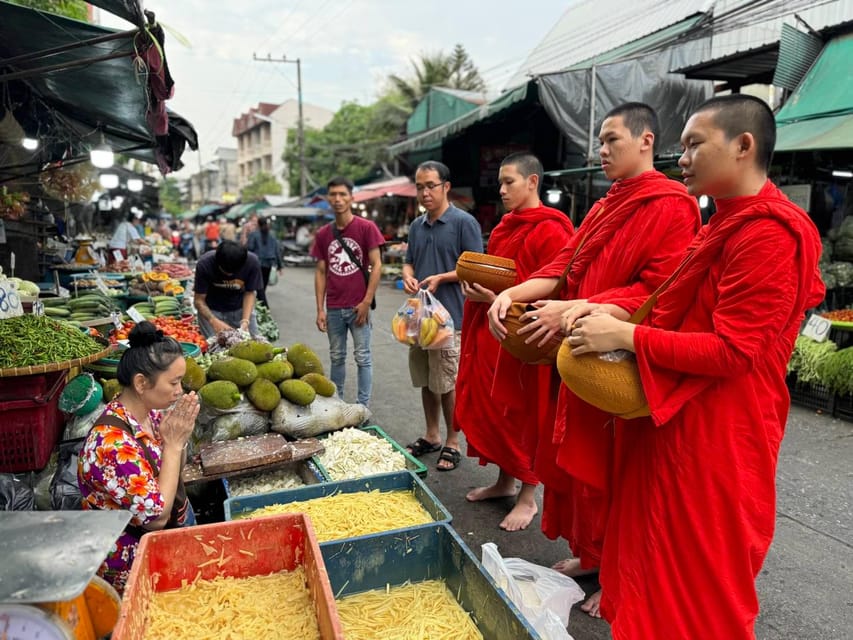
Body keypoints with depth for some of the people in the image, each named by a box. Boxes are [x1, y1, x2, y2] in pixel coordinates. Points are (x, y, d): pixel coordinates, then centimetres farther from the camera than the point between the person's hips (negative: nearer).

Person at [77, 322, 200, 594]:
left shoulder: (150, 411, -7)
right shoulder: (112, 443, -30)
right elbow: (157, 518, -26)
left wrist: (178, 438, -12)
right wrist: (173, 443, -24)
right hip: (133, 564, -7)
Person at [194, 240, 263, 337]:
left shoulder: (252, 262, -23)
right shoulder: (204, 264, -25)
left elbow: (250, 293, -11)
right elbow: (199, 299, -17)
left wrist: (245, 321, -25)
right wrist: (213, 321, -34)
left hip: (241, 309, 1)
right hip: (211, 310, -1)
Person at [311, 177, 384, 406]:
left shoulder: (366, 228, -4)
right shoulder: (323, 234, 8)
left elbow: (376, 266, -6)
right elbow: (320, 272, 9)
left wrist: (366, 303, -11)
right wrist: (320, 309, 4)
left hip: (358, 307, -3)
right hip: (333, 308, 4)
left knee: (362, 357, 3)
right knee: (336, 357, 13)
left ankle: (363, 407, 12)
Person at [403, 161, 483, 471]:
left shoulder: (464, 222, -7)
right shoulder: (417, 225, 13)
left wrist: (440, 278, -18)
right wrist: (408, 277, -3)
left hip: (448, 316, -6)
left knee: (448, 384, 2)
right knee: (426, 381, 16)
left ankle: (452, 443, 18)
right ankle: (431, 436, 31)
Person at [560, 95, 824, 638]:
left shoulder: (767, 234, -19)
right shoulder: (728, 224, 13)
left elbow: (732, 350, -23)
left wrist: (625, 336, -21)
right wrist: (617, 310, 0)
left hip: (714, 436, -9)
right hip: (677, 420, 9)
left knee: (698, 582, 8)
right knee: (661, 560, 21)